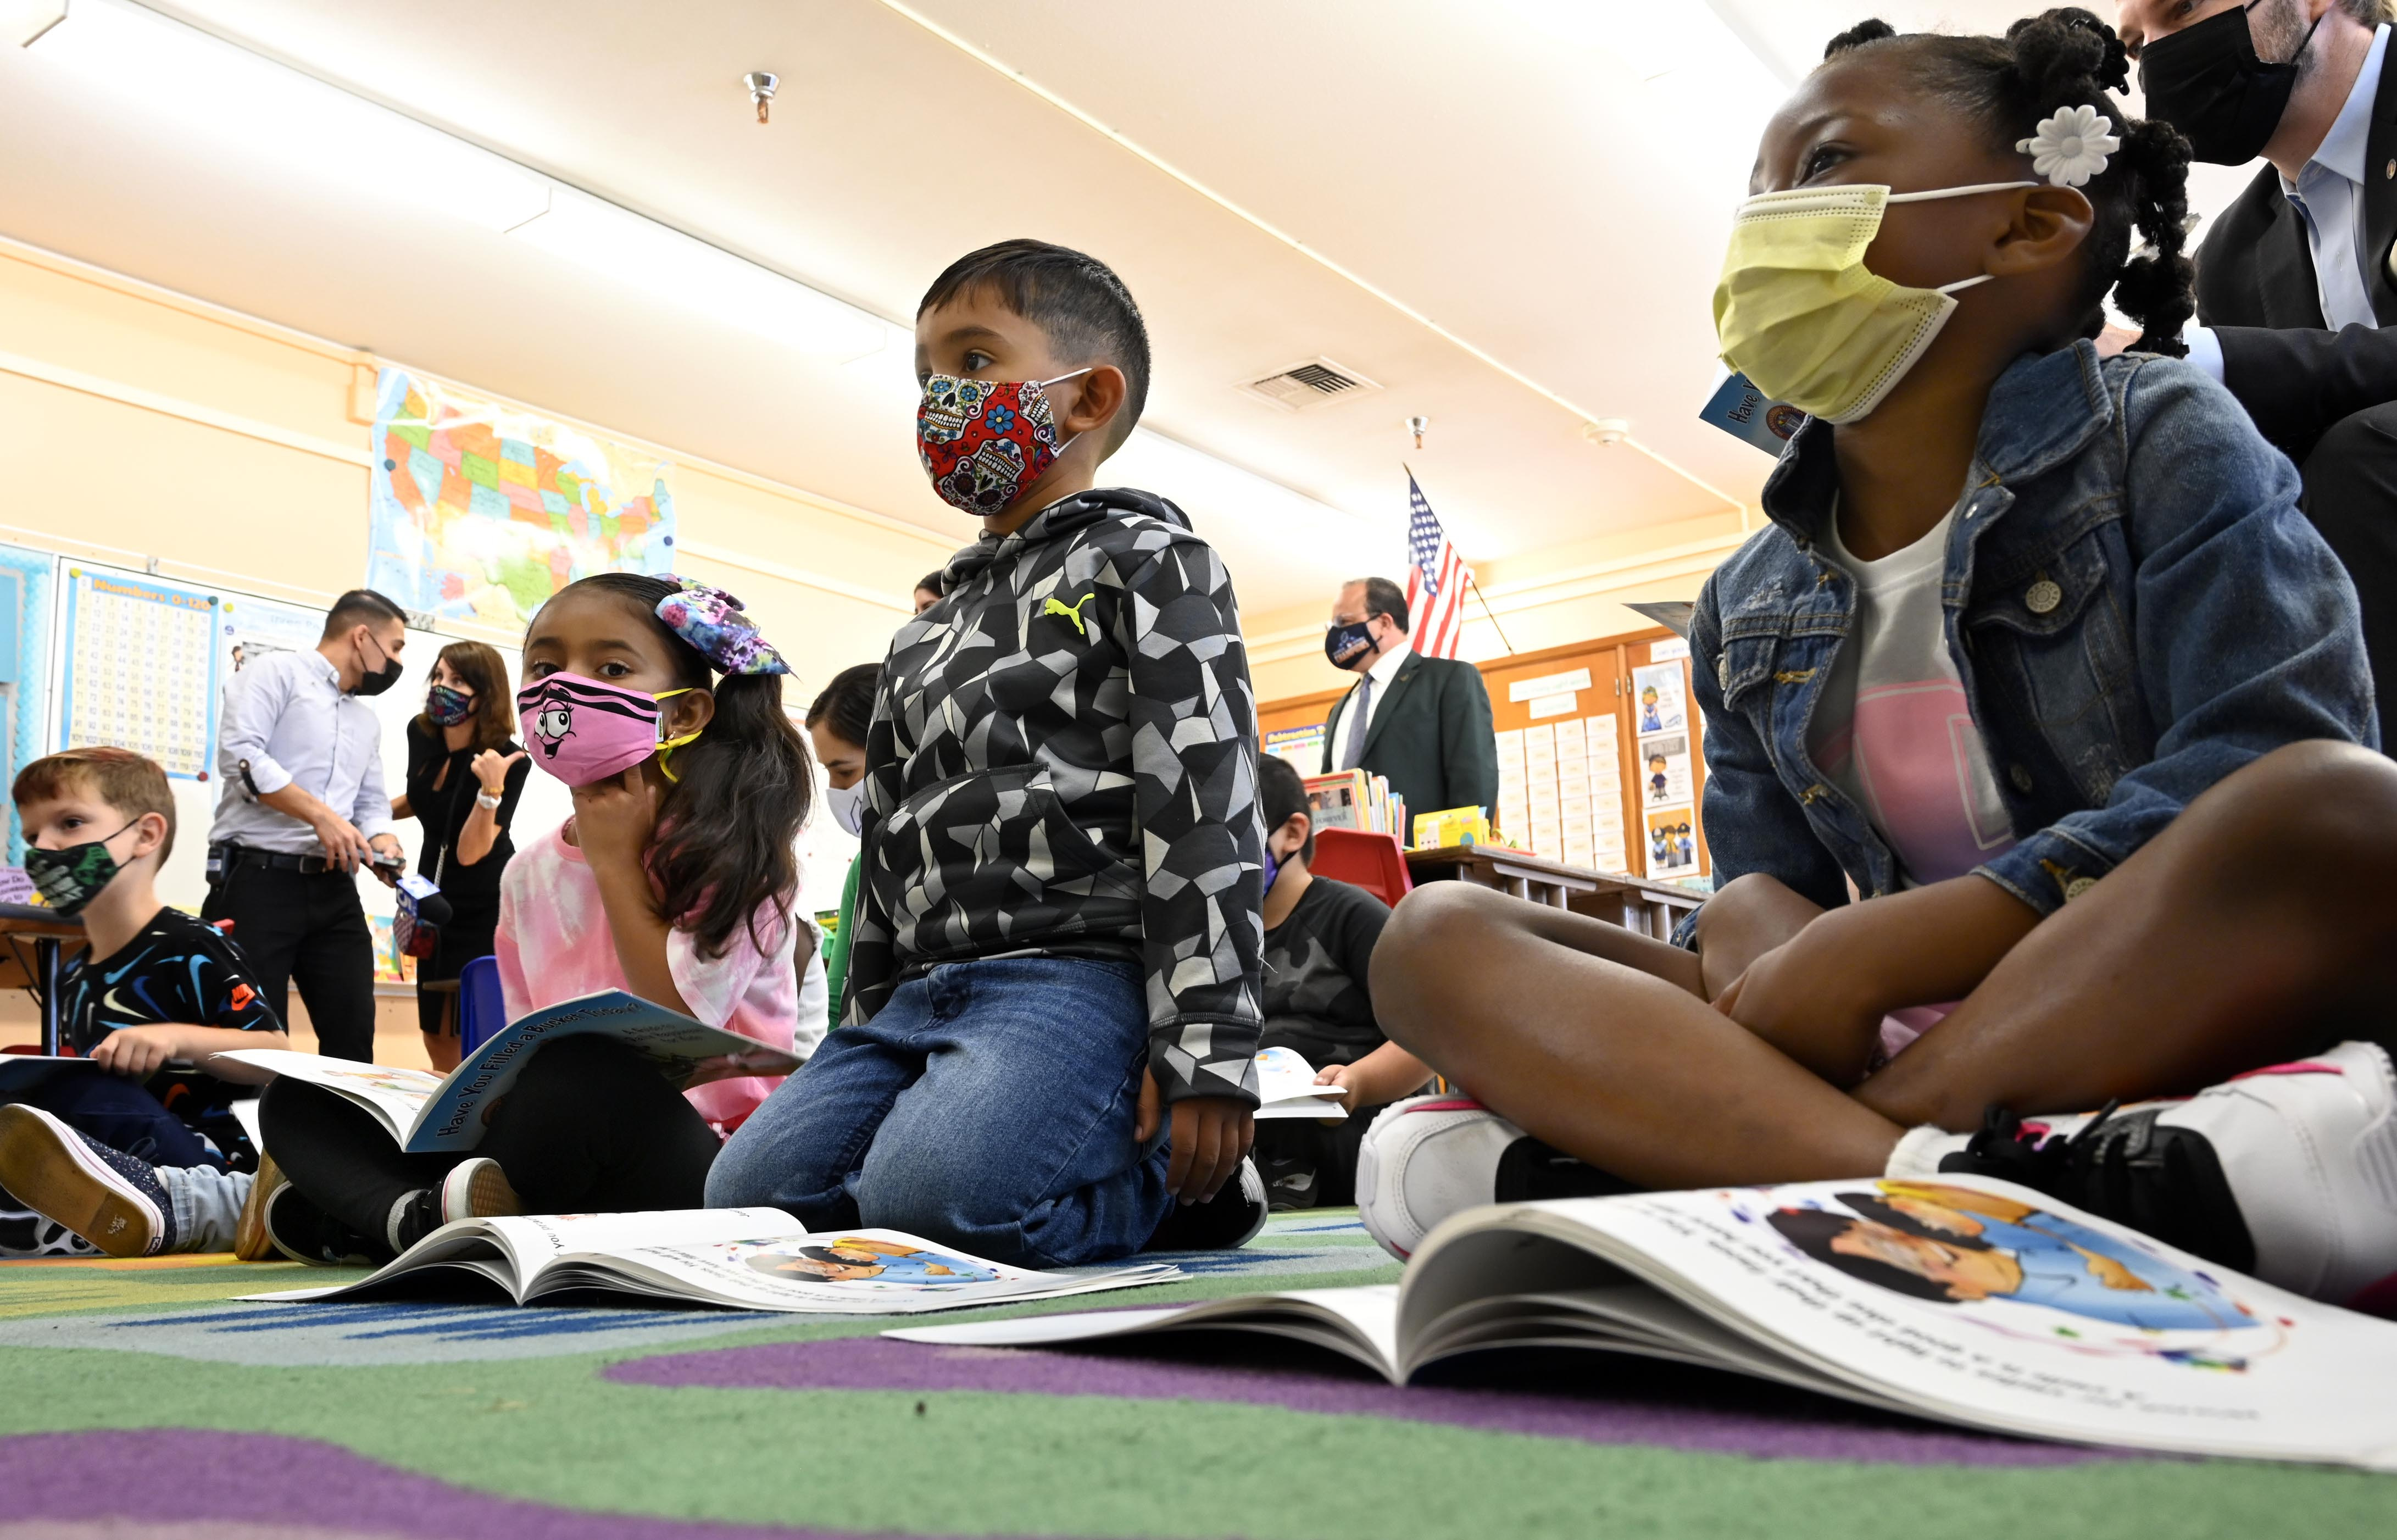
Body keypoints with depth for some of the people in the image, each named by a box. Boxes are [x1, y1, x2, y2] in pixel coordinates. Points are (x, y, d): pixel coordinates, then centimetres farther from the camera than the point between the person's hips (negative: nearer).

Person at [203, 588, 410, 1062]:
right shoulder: (277, 673, 0)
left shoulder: (368, 720, 24)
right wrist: (319, 814, -19)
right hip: (259, 880, -7)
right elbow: (239, 754, -14)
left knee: (354, 1036, 2)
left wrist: (383, 845, 0)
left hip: (335, 891, 7)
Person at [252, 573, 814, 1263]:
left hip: (698, 1168, -6)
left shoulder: (732, 847, -6)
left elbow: (682, 1029, -17)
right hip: (564, 1148, 6)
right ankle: (421, 1217, -22)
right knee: (296, 1099, 4)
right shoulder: (531, 874, 13)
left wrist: (615, 863, -10)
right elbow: (525, 1047, 15)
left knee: (583, 1072, -38)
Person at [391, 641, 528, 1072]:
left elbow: (469, 853, -27)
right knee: (437, 1035, 13)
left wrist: (491, 789, -40)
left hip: (487, 912, -6)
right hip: (437, 902, 6)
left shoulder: (508, 761, -23)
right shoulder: (420, 732, -5)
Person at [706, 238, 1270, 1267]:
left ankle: (1164, 1173, -2)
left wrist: (1205, 1051, -17)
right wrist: (864, 1045, 19)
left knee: (929, 1199, -30)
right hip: (924, 989, 8)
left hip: (1087, 967, -8)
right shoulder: (926, 634, 27)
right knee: (749, 1191, -9)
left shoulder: (1145, 561, 4)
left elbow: (1205, 802, -8)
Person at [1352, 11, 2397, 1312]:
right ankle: (1944, 1177, -35)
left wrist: (1880, 951, -20)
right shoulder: (1747, 607, 14)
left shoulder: (2159, 439, 1)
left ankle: (1693, 1155, -33)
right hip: (1881, 1038, 4)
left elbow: (2271, 776, -13)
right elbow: (1761, 876, 11)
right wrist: (1753, 923, -17)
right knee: (1434, 938, -11)